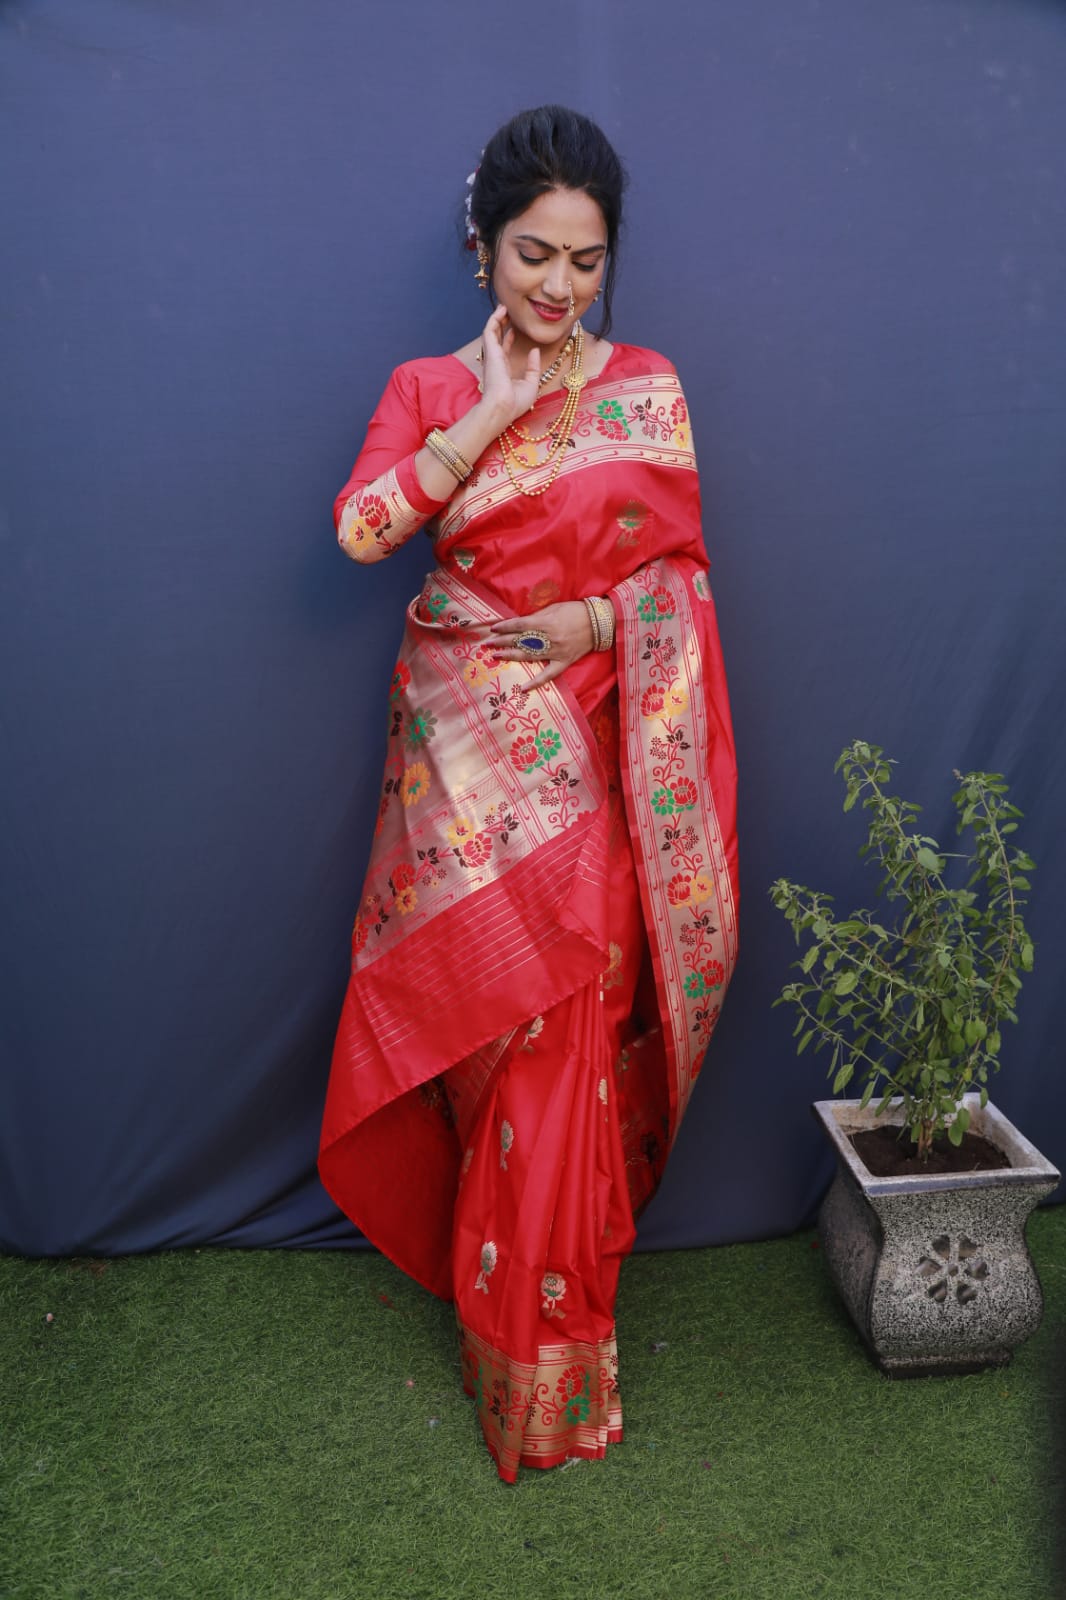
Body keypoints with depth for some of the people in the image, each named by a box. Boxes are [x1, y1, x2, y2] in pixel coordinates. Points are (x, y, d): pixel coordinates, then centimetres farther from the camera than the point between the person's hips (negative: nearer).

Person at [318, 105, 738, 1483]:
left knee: (562, 1035, 0)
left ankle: (541, 1353, 21)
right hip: (466, 751, 0)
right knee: (515, 1026, 0)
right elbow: (359, 530, -10)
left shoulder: (647, 390, 8)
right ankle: (526, 1327, 24)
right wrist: (496, 408, -10)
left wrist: (598, 614, -9)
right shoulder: (429, 389, 7)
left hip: (587, 757, 0)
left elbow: (682, 565, 7)